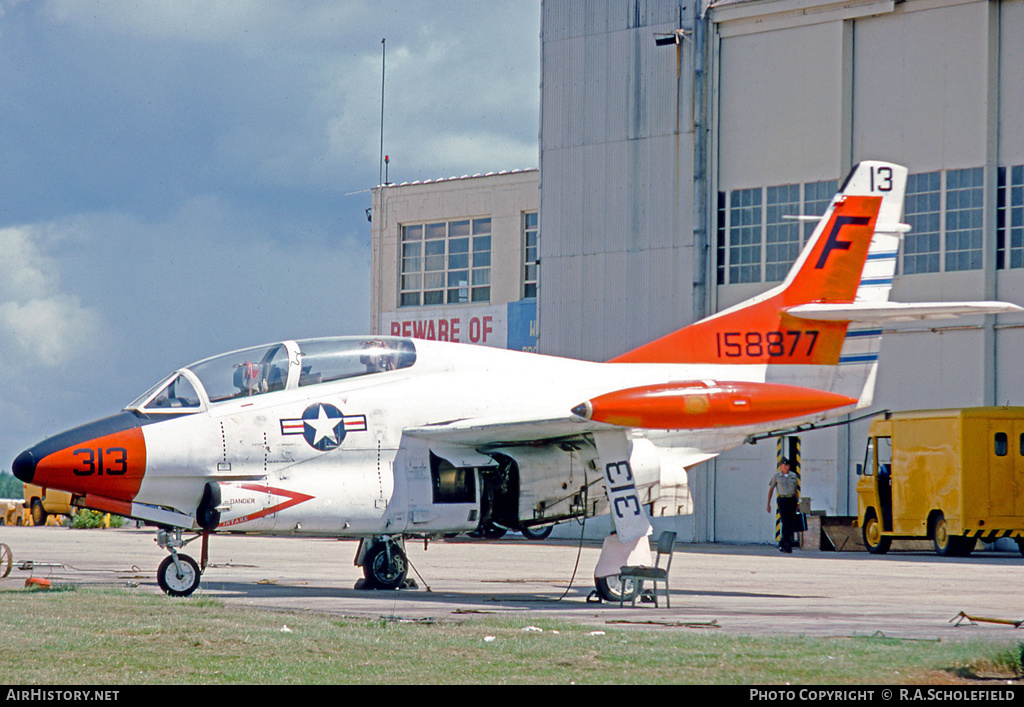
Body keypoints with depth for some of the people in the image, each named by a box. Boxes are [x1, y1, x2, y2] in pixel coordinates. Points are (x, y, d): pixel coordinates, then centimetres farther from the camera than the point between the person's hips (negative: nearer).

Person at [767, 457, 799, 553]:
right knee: (785, 524, -13)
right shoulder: (776, 476, 2)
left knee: (790, 524, 5)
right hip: (782, 500, -4)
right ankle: (787, 545, -15)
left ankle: (782, 544, 20)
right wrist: (768, 504, 4)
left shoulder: (793, 476, 12)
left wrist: (797, 503, 19)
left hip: (792, 500, 4)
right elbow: (771, 490, 7)